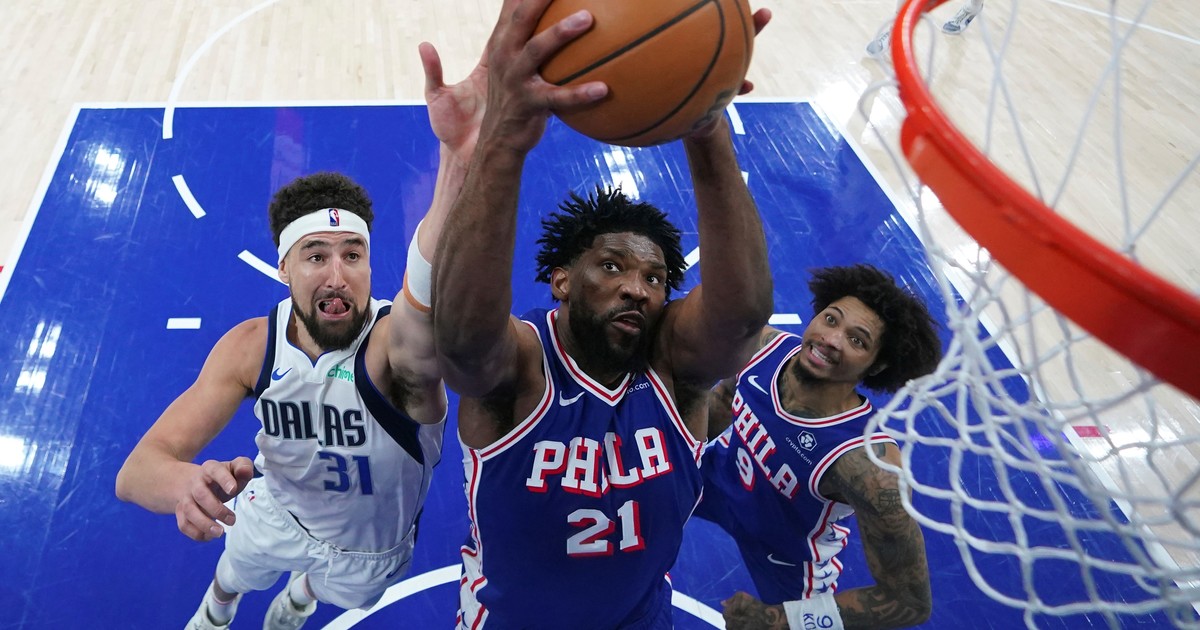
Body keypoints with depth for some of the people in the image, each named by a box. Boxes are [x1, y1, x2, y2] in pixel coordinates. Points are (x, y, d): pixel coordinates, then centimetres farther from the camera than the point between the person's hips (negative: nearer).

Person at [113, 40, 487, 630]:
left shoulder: (397, 345, -42)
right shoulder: (252, 346, -29)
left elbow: (433, 297, -69)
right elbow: (135, 472, -31)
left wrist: (461, 160, -89)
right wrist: (185, 481, -57)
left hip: (369, 548, -1)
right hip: (275, 508, 2)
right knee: (236, 573, 33)